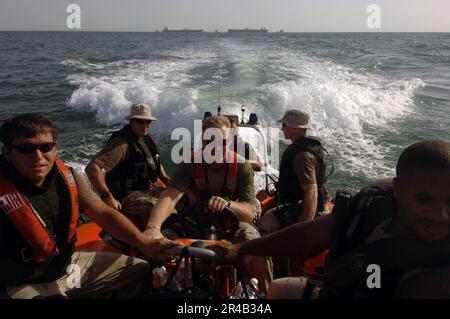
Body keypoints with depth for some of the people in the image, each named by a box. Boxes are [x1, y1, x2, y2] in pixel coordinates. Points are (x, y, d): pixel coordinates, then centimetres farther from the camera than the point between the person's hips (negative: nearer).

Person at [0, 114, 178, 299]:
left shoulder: (66, 177, -6)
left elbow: (104, 213, -5)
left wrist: (144, 243, -15)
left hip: (71, 263, 6)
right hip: (29, 285, -6)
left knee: (140, 270, 10)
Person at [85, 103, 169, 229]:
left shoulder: (145, 139, 11)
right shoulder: (122, 143, -18)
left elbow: (155, 164, 29)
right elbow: (91, 168, -28)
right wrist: (107, 197, -30)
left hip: (147, 190, 10)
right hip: (127, 198, -10)